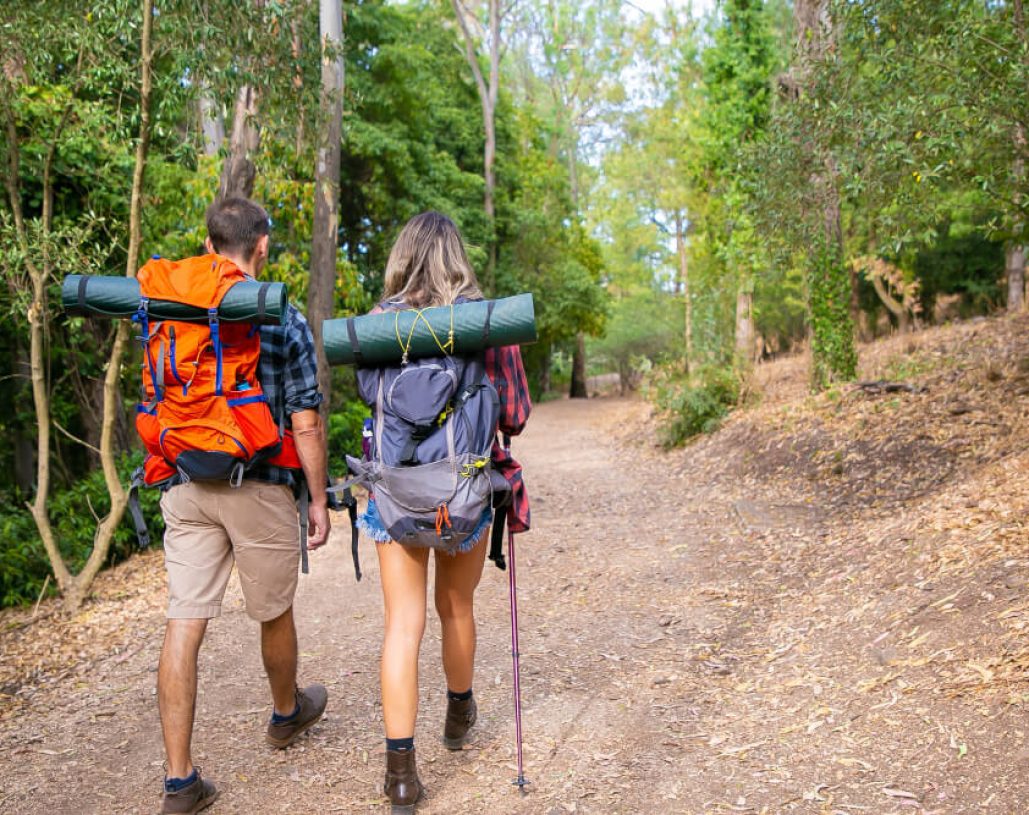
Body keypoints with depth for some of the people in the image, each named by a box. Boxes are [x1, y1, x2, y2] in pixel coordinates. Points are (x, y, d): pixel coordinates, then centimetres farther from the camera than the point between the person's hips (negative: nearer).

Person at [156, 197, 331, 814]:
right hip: (260, 489, -3)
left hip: (187, 487, 4)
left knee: (185, 622, 3)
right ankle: (287, 713, 42)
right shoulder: (284, 321, -9)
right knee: (274, 613, 17)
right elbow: (305, 423, -9)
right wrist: (318, 499, -1)